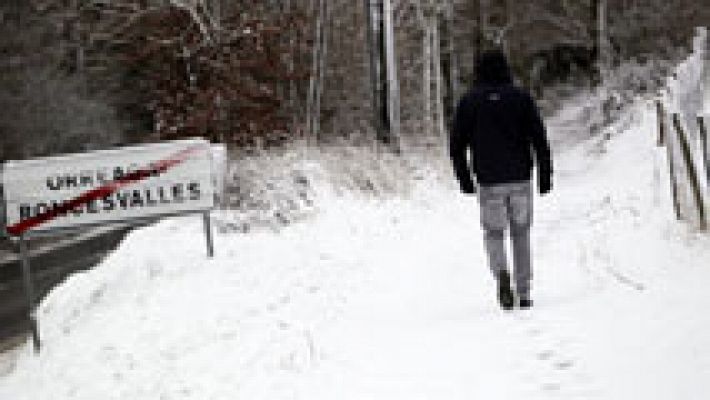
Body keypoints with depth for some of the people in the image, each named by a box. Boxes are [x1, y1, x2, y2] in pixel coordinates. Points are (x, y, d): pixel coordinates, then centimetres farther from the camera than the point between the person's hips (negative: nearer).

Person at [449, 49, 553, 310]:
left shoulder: (468, 102, 2)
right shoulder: (521, 98, 1)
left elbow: (457, 146, 2)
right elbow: (539, 140, -4)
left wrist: (465, 180, 12)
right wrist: (545, 176, 2)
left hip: (489, 183, -1)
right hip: (520, 179, 1)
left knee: (494, 234, 11)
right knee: (521, 234, 13)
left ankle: (501, 273, -19)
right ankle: (523, 293, 11)